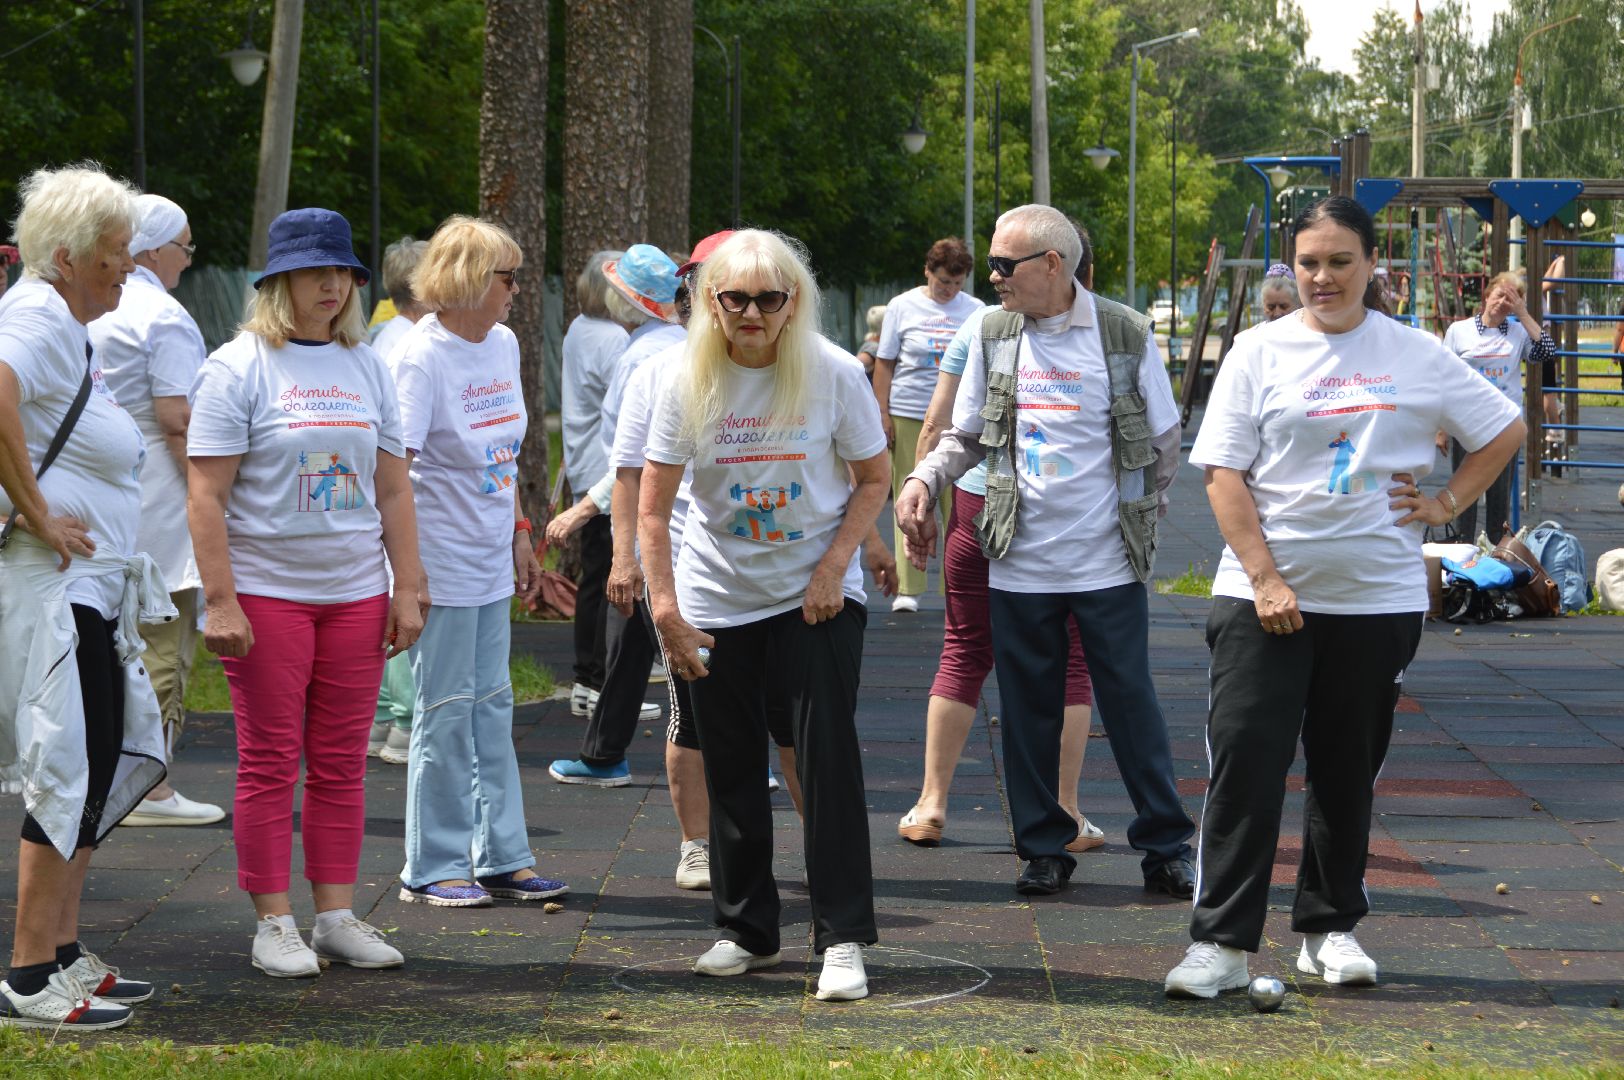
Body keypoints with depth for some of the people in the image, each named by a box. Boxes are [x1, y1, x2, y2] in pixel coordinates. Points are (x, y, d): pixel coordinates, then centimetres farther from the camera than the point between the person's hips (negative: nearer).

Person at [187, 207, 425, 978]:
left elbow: (393, 488, 16)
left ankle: (337, 915, 13)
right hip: (266, 591, -5)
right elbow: (206, 494, -8)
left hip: (355, 594, 5)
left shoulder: (366, 367, 13)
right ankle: (273, 923, 5)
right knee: (270, 763, -1)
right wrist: (220, 600, -15)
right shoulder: (239, 368, -4)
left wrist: (407, 588, 9)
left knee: (341, 764, 6)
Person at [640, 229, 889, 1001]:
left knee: (828, 762, -10)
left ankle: (843, 938, -6)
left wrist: (832, 568, -11)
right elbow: (652, 508, -4)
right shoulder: (690, 386, -6)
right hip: (717, 603, 2)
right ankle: (746, 930, 22)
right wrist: (666, 611, -11)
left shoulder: (833, 378, -9)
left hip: (816, 598, -2)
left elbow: (872, 480, 2)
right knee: (731, 771, 8)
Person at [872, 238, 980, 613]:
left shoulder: (976, 311, 9)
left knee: (960, 505, 0)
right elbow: (884, 365, 6)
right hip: (909, 416, -1)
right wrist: (882, 414, -1)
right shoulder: (903, 307, 4)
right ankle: (907, 588, 4)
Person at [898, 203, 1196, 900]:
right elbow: (965, 436, 12)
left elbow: (1165, 443, 5)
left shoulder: (1124, 334, -4)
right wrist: (922, 480, -6)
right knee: (1029, 711, 7)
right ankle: (1045, 847, 18)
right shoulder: (992, 336, 4)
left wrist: (1133, 517, 4)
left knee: (1131, 704, 1)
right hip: (1020, 563, 3)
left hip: (1109, 564, -3)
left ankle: (1165, 847, 10)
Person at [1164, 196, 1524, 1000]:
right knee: (1244, 761, -8)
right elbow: (1224, 475, -4)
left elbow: (1504, 430, 14)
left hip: (1377, 601, 1)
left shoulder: (1416, 357, 3)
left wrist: (1447, 503, 2)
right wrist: (1266, 580, -11)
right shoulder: (1259, 352, 0)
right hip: (1264, 599, -1)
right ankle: (1221, 942, -6)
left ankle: (1330, 929, 23)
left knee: (1348, 772, 10)